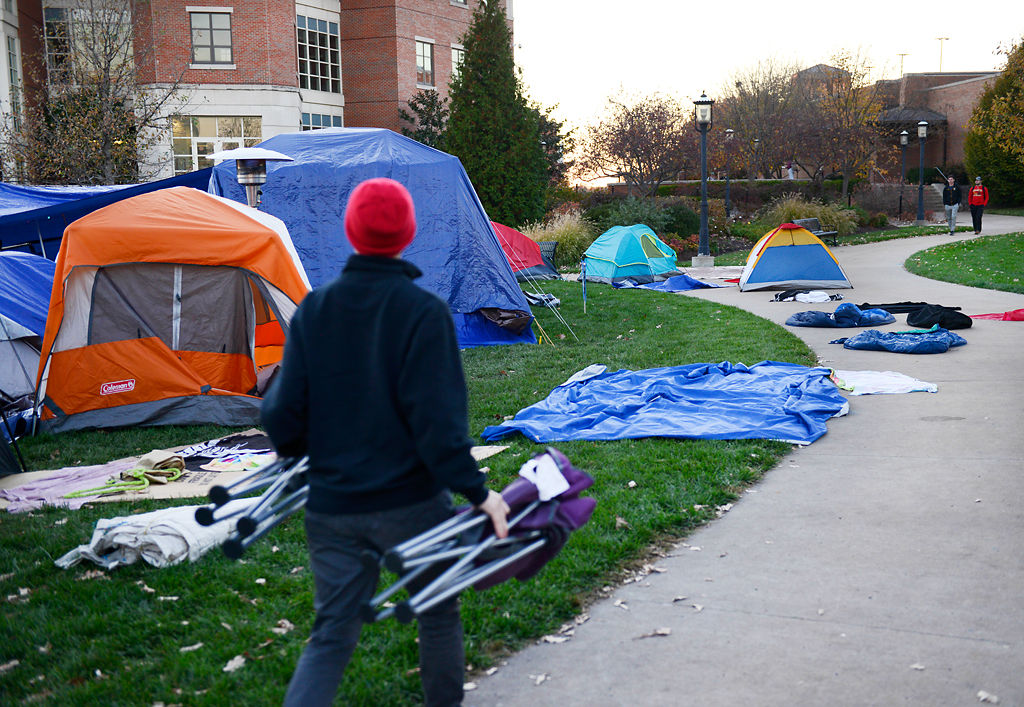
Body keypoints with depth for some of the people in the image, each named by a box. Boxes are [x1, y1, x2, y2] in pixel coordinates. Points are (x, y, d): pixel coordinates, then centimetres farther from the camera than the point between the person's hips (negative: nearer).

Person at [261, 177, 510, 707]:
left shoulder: (313, 310, -1)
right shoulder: (423, 312, -13)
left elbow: (284, 410, 2)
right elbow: (437, 419, -18)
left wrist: (294, 456, 22)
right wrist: (477, 491, -12)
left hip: (331, 505, 3)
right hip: (411, 502, -3)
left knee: (332, 634, 11)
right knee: (438, 616, 19)